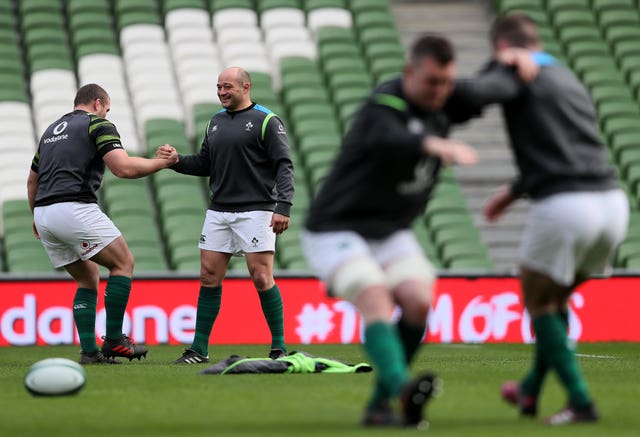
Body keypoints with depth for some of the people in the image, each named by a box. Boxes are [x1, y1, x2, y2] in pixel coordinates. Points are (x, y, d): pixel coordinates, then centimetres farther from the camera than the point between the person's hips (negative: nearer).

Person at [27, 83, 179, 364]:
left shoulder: (52, 129, 25)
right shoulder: (97, 124, 1)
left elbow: (32, 180, 31)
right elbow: (124, 168, -12)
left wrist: (36, 218, 44)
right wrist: (161, 162, 2)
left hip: (44, 214, 8)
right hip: (75, 209, -8)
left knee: (88, 279, 17)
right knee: (123, 263, 7)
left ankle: (89, 351, 6)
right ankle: (114, 340, 1)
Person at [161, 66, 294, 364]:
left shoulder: (266, 121, -4)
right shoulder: (216, 122, 16)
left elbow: (284, 166, -8)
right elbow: (204, 164, 21)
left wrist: (283, 207, -18)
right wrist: (175, 160, 3)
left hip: (256, 211, -6)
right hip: (219, 213, 6)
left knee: (261, 278, -9)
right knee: (209, 278, 3)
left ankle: (279, 346, 2)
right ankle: (199, 349, 7)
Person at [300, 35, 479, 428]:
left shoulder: (441, 107, -1)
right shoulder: (384, 107, -24)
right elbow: (388, 139, -48)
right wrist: (436, 145, -68)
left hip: (390, 233, 7)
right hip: (337, 230, -7)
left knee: (419, 304, -15)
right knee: (376, 303, -28)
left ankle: (380, 405, -6)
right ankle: (403, 388, -47)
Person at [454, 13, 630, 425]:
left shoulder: (517, 74, 2)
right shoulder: (568, 80, 26)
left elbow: (475, 93, -20)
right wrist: (515, 190, 43)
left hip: (564, 207, -7)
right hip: (612, 202, 7)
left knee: (538, 304, 13)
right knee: (557, 298, 26)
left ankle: (580, 401, 5)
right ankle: (531, 391, 39)